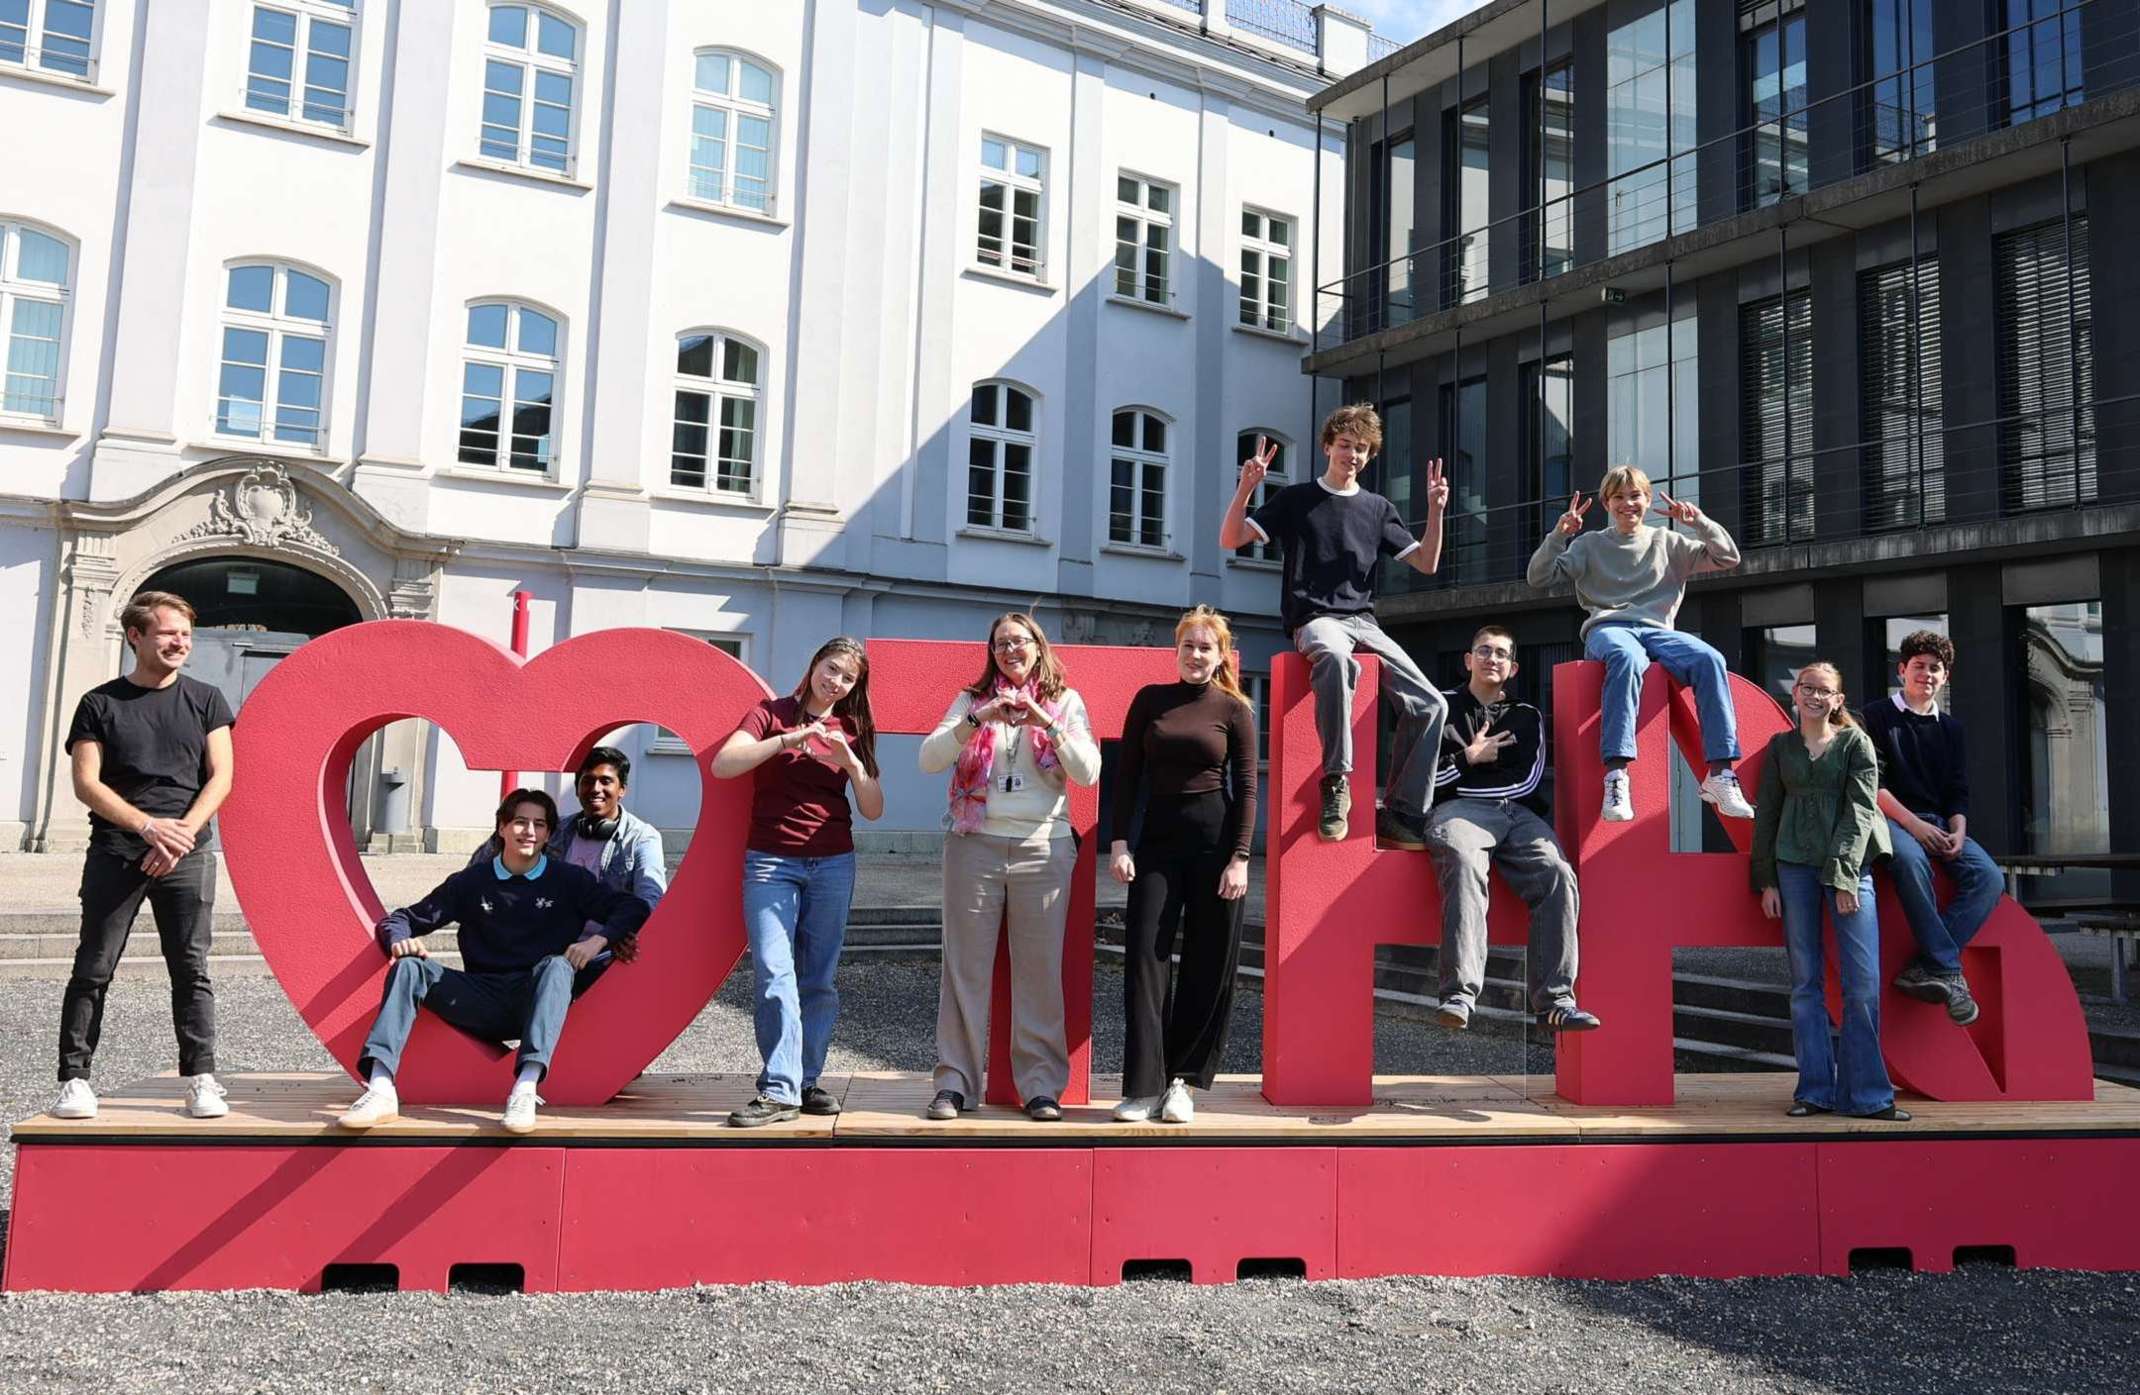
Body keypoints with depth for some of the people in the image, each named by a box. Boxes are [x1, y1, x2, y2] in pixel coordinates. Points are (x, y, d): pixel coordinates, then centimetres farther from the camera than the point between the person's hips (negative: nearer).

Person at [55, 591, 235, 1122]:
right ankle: (74, 1078, 9)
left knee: (191, 969, -1)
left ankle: (201, 1078, 2)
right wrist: (149, 827, -13)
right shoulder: (100, 703, 6)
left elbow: (220, 777, 2)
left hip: (187, 855, 0)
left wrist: (182, 834, -11)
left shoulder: (204, 700, 9)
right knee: (93, 969, 1)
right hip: (114, 853, 0)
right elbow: (86, 783, -2)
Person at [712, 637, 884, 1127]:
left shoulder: (853, 732, 12)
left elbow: (873, 809, 8)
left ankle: (806, 1081, 14)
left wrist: (852, 762, -8)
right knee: (773, 972, -13)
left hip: (833, 864, 3)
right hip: (771, 861, -3)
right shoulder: (771, 714, 3)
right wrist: (787, 740, -19)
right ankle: (779, 1091, -14)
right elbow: (722, 765, -12)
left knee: (819, 978, 5)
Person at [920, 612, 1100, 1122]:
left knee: (1040, 970, 1)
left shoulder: (1065, 701, 9)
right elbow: (928, 759, -4)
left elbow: (1089, 773, -3)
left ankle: (1041, 1085, 8)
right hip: (975, 845, 1)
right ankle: (954, 1083, 8)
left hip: (1043, 848, 0)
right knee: (966, 968, 1)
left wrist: (1048, 725, -16)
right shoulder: (972, 700, 10)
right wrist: (978, 721, -17)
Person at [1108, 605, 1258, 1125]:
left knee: (1209, 966, 2)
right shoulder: (1150, 700, 7)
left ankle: (1184, 1081, 14)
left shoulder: (1234, 709, 3)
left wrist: (1240, 858, -8)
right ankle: (1142, 1087, 0)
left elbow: (1247, 788, 1)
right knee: (1144, 958, -4)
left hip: (1215, 838, -1)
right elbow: (1128, 775, 7)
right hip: (1157, 837, 1)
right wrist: (1119, 842, -2)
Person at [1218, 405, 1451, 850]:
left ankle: (1400, 814, -5)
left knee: (1429, 704, -14)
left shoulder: (1378, 509, 18)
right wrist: (1246, 487, -14)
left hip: (1365, 625, 5)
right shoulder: (1295, 499, 9)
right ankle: (1336, 781, -36)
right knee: (1335, 655, -42)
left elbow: (1426, 563, 16)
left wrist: (1436, 510, 2)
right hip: (1315, 621, -5)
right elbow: (1229, 539, 1)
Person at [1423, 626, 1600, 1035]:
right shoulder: (1444, 706, 21)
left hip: (1518, 813, 3)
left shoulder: (1526, 716, 27)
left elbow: (1528, 782, 11)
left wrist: (1465, 781, 4)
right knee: (1464, 862, -38)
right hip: (1459, 810, -3)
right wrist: (1469, 757, 6)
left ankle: (1555, 1000, -31)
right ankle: (1459, 995, -48)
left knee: (1558, 874, -29)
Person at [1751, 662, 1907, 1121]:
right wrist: (1766, 880, 6)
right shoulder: (1780, 746, 12)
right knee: (1805, 983, 3)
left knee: (1864, 981, -6)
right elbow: (1766, 814, 12)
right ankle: (1816, 1090, 8)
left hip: (1849, 865, -2)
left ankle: (1865, 1095, 0)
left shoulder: (1856, 743, 5)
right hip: (1794, 865, 2)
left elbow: (1860, 811, -4)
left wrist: (1843, 875, -13)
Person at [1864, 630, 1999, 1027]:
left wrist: (1958, 833, -6)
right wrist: (1912, 823, -16)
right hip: (1891, 817, -5)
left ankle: (1924, 968, -28)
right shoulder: (1878, 716, 6)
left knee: (1989, 877, -23)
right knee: (1911, 859, -39)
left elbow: (1958, 793, 14)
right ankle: (1947, 970, -36)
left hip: (1940, 823, 5)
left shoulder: (1950, 729, 21)